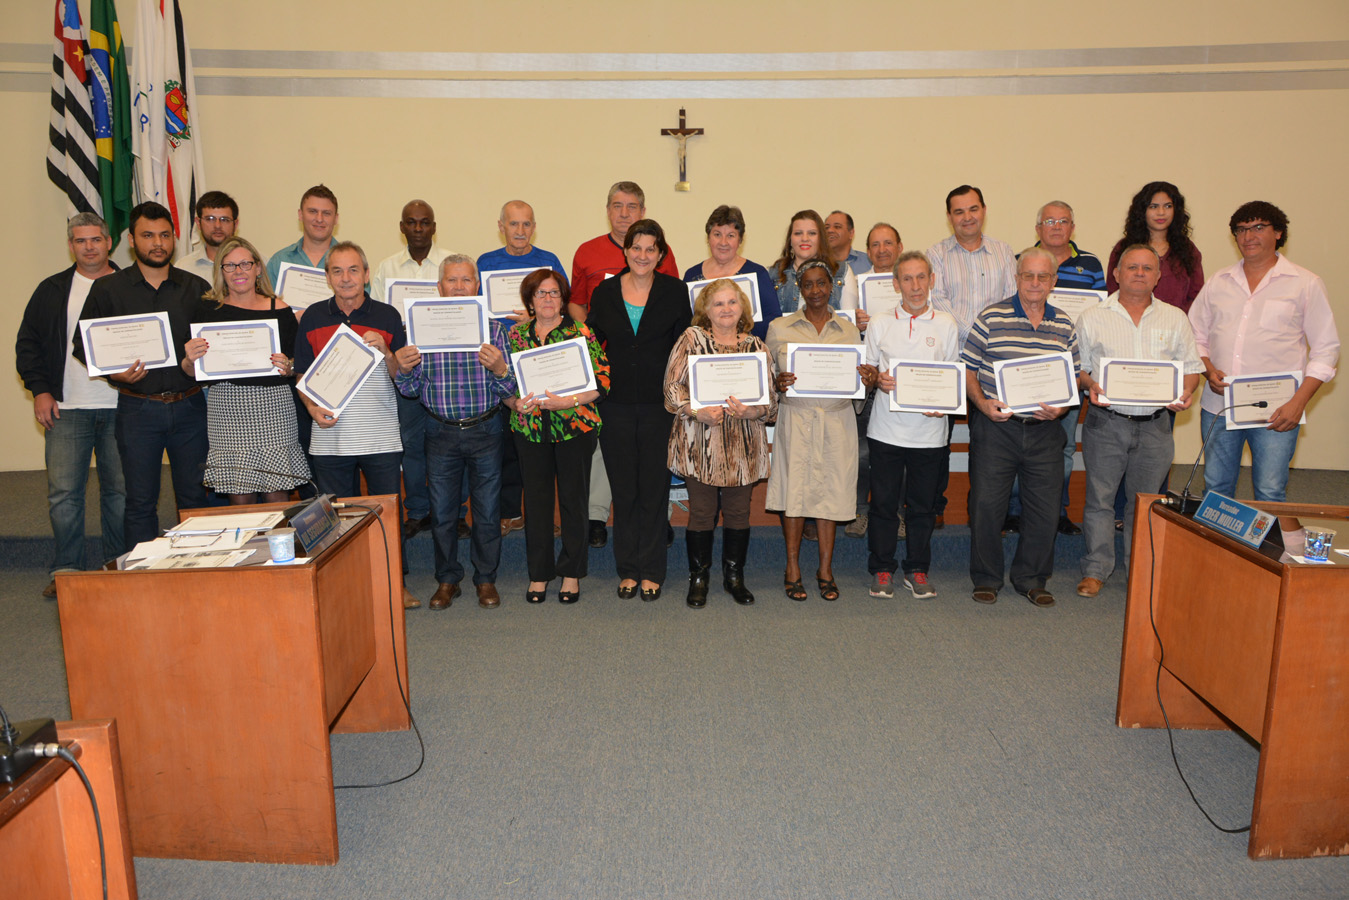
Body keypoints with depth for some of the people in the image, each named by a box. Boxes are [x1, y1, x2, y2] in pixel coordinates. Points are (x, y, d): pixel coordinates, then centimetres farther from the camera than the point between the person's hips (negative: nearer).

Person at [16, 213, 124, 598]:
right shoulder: (52, 290, 11)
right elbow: (28, 343, 12)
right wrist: (40, 390, 0)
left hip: (120, 407, -1)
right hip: (66, 408, 1)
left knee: (120, 489, 5)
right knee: (63, 491, -1)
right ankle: (66, 569, 10)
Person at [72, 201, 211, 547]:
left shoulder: (196, 288, 8)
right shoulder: (107, 289, 5)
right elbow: (84, 343, 6)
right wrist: (114, 372, -11)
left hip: (189, 405, 1)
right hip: (137, 406, -1)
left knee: (195, 498, 5)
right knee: (140, 501, 4)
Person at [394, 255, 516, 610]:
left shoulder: (493, 328, 0)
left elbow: (509, 391, -3)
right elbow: (411, 390, 5)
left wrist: (500, 368, -23)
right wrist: (403, 369, -16)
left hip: (485, 431, -1)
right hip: (441, 433, 1)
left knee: (487, 511, 6)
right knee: (441, 513, 8)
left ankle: (486, 578, 23)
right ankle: (447, 580, 25)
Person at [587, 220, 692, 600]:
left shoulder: (674, 291, 2)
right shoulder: (605, 292, 6)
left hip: (659, 405, -1)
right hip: (616, 406, 2)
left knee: (654, 488, 4)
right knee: (623, 490, 8)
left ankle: (651, 571, 16)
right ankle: (627, 570, 20)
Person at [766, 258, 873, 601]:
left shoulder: (849, 330, 11)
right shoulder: (780, 328, 5)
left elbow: (859, 378, 13)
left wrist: (870, 380, -10)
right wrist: (778, 382, -15)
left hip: (837, 419, 2)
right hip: (795, 418, -1)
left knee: (830, 489, 5)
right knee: (794, 488, -1)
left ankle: (826, 569, 17)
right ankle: (793, 569, 13)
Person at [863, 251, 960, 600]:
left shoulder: (946, 325, 6)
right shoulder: (880, 323, 6)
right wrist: (878, 380, -13)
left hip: (928, 430, 0)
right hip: (886, 427, 0)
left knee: (922, 503, 8)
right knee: (884, 501, 4)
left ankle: (917, 570, 21)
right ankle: (882, 569, 17)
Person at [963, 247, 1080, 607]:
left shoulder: (1064, 325, 9)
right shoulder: (991, 318, -1)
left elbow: (1074, 377, 12)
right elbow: (967, 369, 0)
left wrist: (1061, 406, -6)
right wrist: (983, 403, -14)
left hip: (1045, 429, 3)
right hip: (995, 425, -3)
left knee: (1045, 507, 6)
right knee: (986, 503, 0)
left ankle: (1032, 580, 24)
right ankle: (986, 579, 17)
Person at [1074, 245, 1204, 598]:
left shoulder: (1175, 319, 11)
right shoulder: (1093, 317, 5)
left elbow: (1191, 366, 12)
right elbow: (1077, 366, 6)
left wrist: (1186, 392, -8)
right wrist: (1090, 385, -14)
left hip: (1154, 425, 2)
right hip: (1105, 422, -1)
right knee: (1100, 496, 1)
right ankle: (1095, 569, 11)